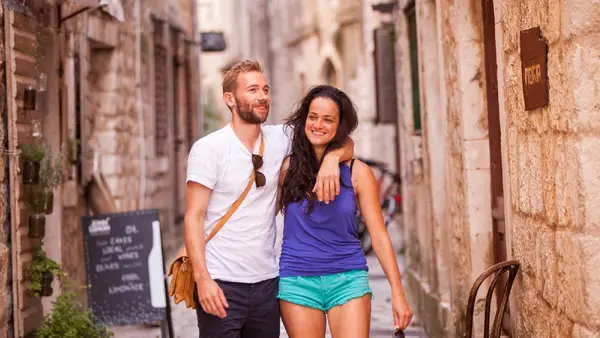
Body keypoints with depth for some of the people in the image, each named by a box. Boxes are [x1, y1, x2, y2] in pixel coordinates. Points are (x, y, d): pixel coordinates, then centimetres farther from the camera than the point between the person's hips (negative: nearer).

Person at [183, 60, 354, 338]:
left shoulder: (279, 139, 7)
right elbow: (193, 218, -8)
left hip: (266, 281, 4)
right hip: (221, 284, -4)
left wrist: (332, 158, -12)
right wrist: (202, 278, -18)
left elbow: (345, 142, 11)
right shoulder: (208, 148, -4)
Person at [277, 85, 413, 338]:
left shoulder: (357, 172, 0)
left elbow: (379, 236, 1)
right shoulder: (288, 167, 3)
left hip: (347, 279, 0)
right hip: (296, 280, 1)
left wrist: (398, 293, -3)